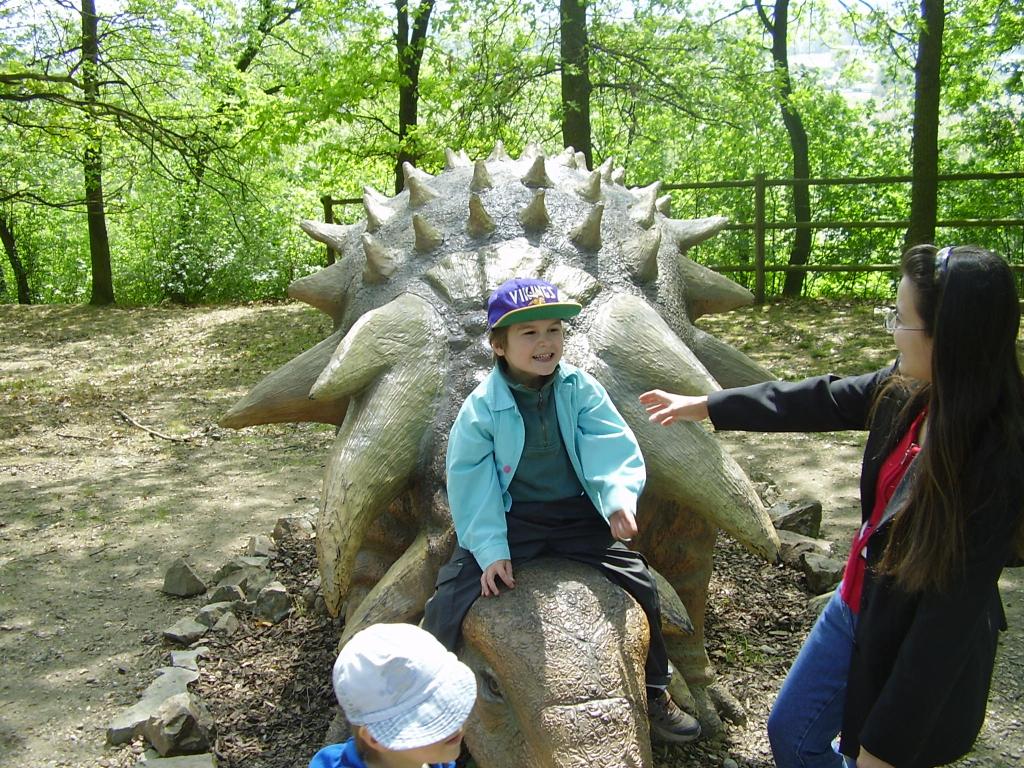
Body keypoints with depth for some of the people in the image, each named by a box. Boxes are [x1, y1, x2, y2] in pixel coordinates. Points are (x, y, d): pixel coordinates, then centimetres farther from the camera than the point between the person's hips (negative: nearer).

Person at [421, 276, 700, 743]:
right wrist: (491, 550, -15)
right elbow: (471, 485, -9)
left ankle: (654, 694, 21)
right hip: (510, 518, -2)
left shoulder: (581, 390, -7)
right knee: (450, 600, -12)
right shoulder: (481, 407, -12)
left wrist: (619, 498, -33)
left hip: (577, 515, 2)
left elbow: (614, 450, -14)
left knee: (641, 584, -3)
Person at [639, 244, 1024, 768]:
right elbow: (818, 401, 4)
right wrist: (704, 406, 15)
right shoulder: (907, 389, -13)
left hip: (920, 654, -6)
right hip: (858, 603, 7)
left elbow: (952, 611, -27)